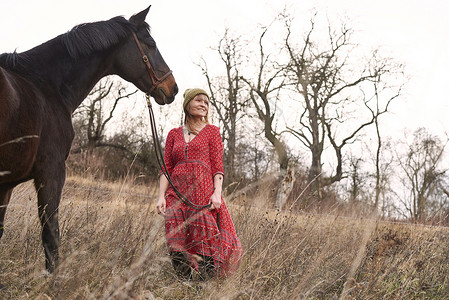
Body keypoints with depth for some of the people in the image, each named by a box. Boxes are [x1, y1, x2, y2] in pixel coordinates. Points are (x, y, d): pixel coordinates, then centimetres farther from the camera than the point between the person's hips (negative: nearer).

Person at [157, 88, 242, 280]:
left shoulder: (212, 131, 12)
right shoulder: (174, 134, 18)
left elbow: (218, 167, 4)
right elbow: (166, 168, 13)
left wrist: (217, 193, -11)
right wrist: (161, 196, 0)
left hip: (203, 191, -2)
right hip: (177, 193, 3)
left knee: (205, 242, -12)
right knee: (177, 248, -5)